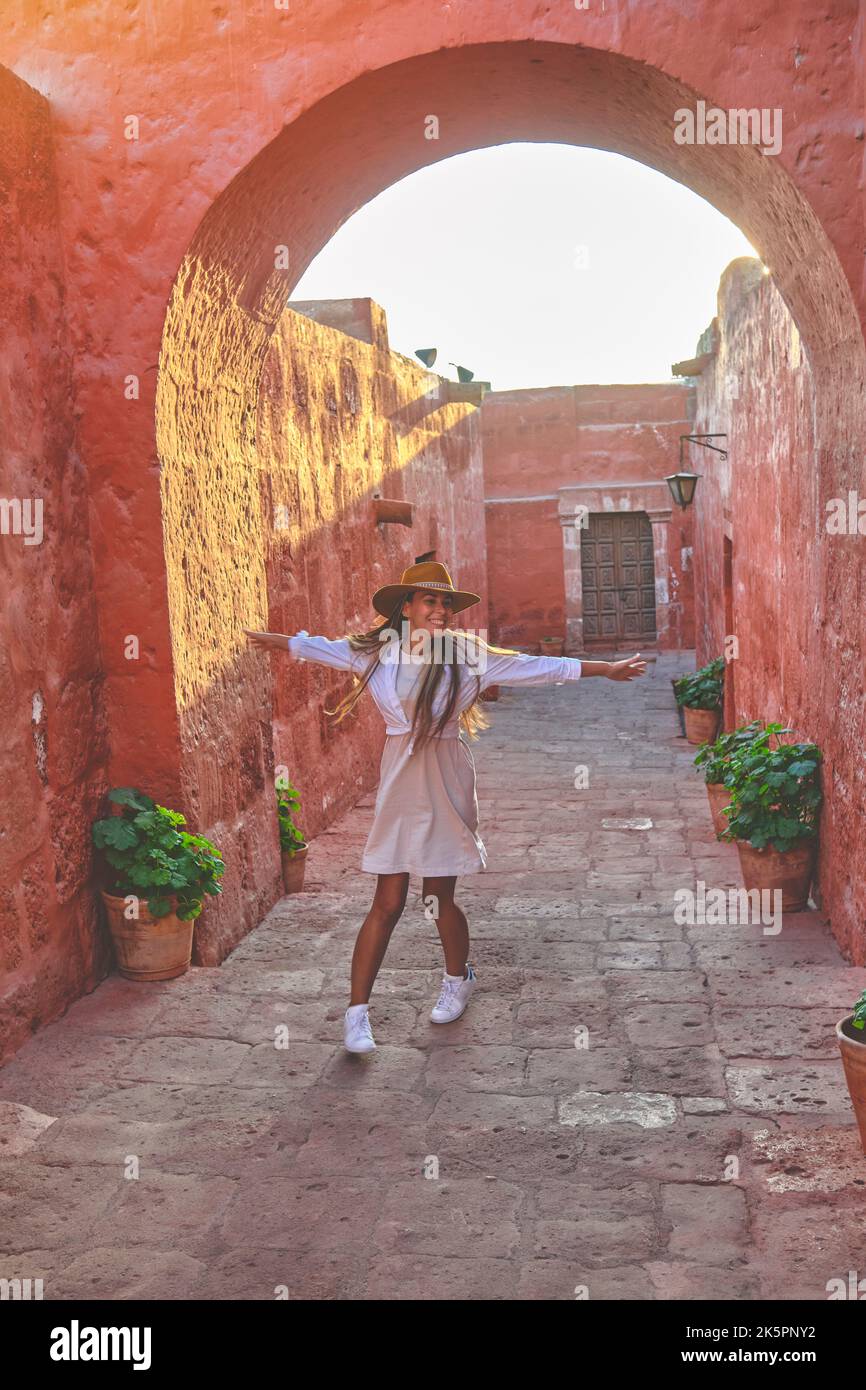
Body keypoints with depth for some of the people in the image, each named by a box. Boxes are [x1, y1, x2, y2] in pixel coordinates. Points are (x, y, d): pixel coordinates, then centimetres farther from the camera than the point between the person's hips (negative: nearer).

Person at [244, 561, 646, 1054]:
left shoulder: (467, 656, -4)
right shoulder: (380, 650, 1)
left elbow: (540, 667, 1)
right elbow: (327, 649, 19)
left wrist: (604, 668, 3)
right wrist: (281, 642, 33)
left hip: (446, 784, -1)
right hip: (399, 781, 2)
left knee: (439, 898, 6)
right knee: (388, 902, 1)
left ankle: (458, 979, 36)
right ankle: (358, 1012, 10)